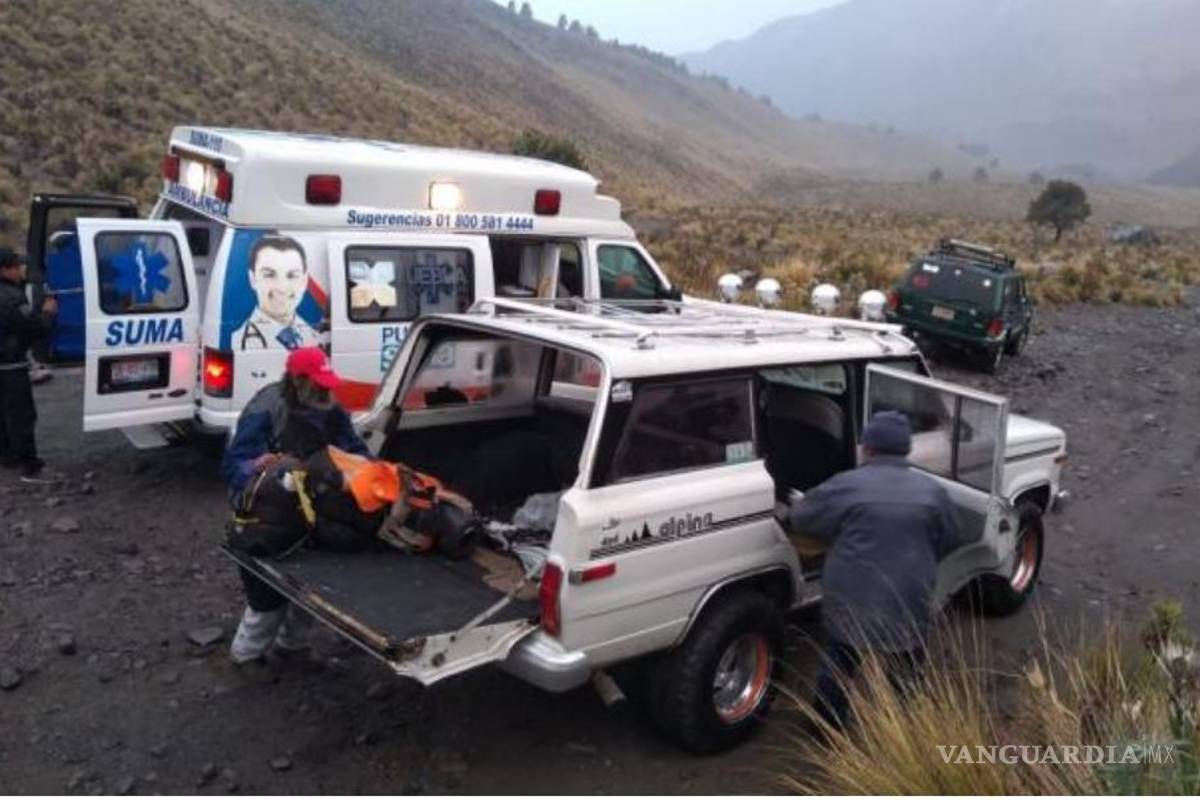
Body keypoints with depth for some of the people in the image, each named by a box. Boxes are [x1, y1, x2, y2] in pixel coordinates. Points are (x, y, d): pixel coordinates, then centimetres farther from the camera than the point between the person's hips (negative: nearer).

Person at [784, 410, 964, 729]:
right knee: (904, 679, 20)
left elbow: (800, 518, 5)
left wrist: (797, 504, 28)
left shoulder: (844, 485, -7)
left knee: (838, 668, 19)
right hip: (909, 608, 1)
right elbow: (948, 545, 13)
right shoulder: (933, 491, 1)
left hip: (851, 604, -1)